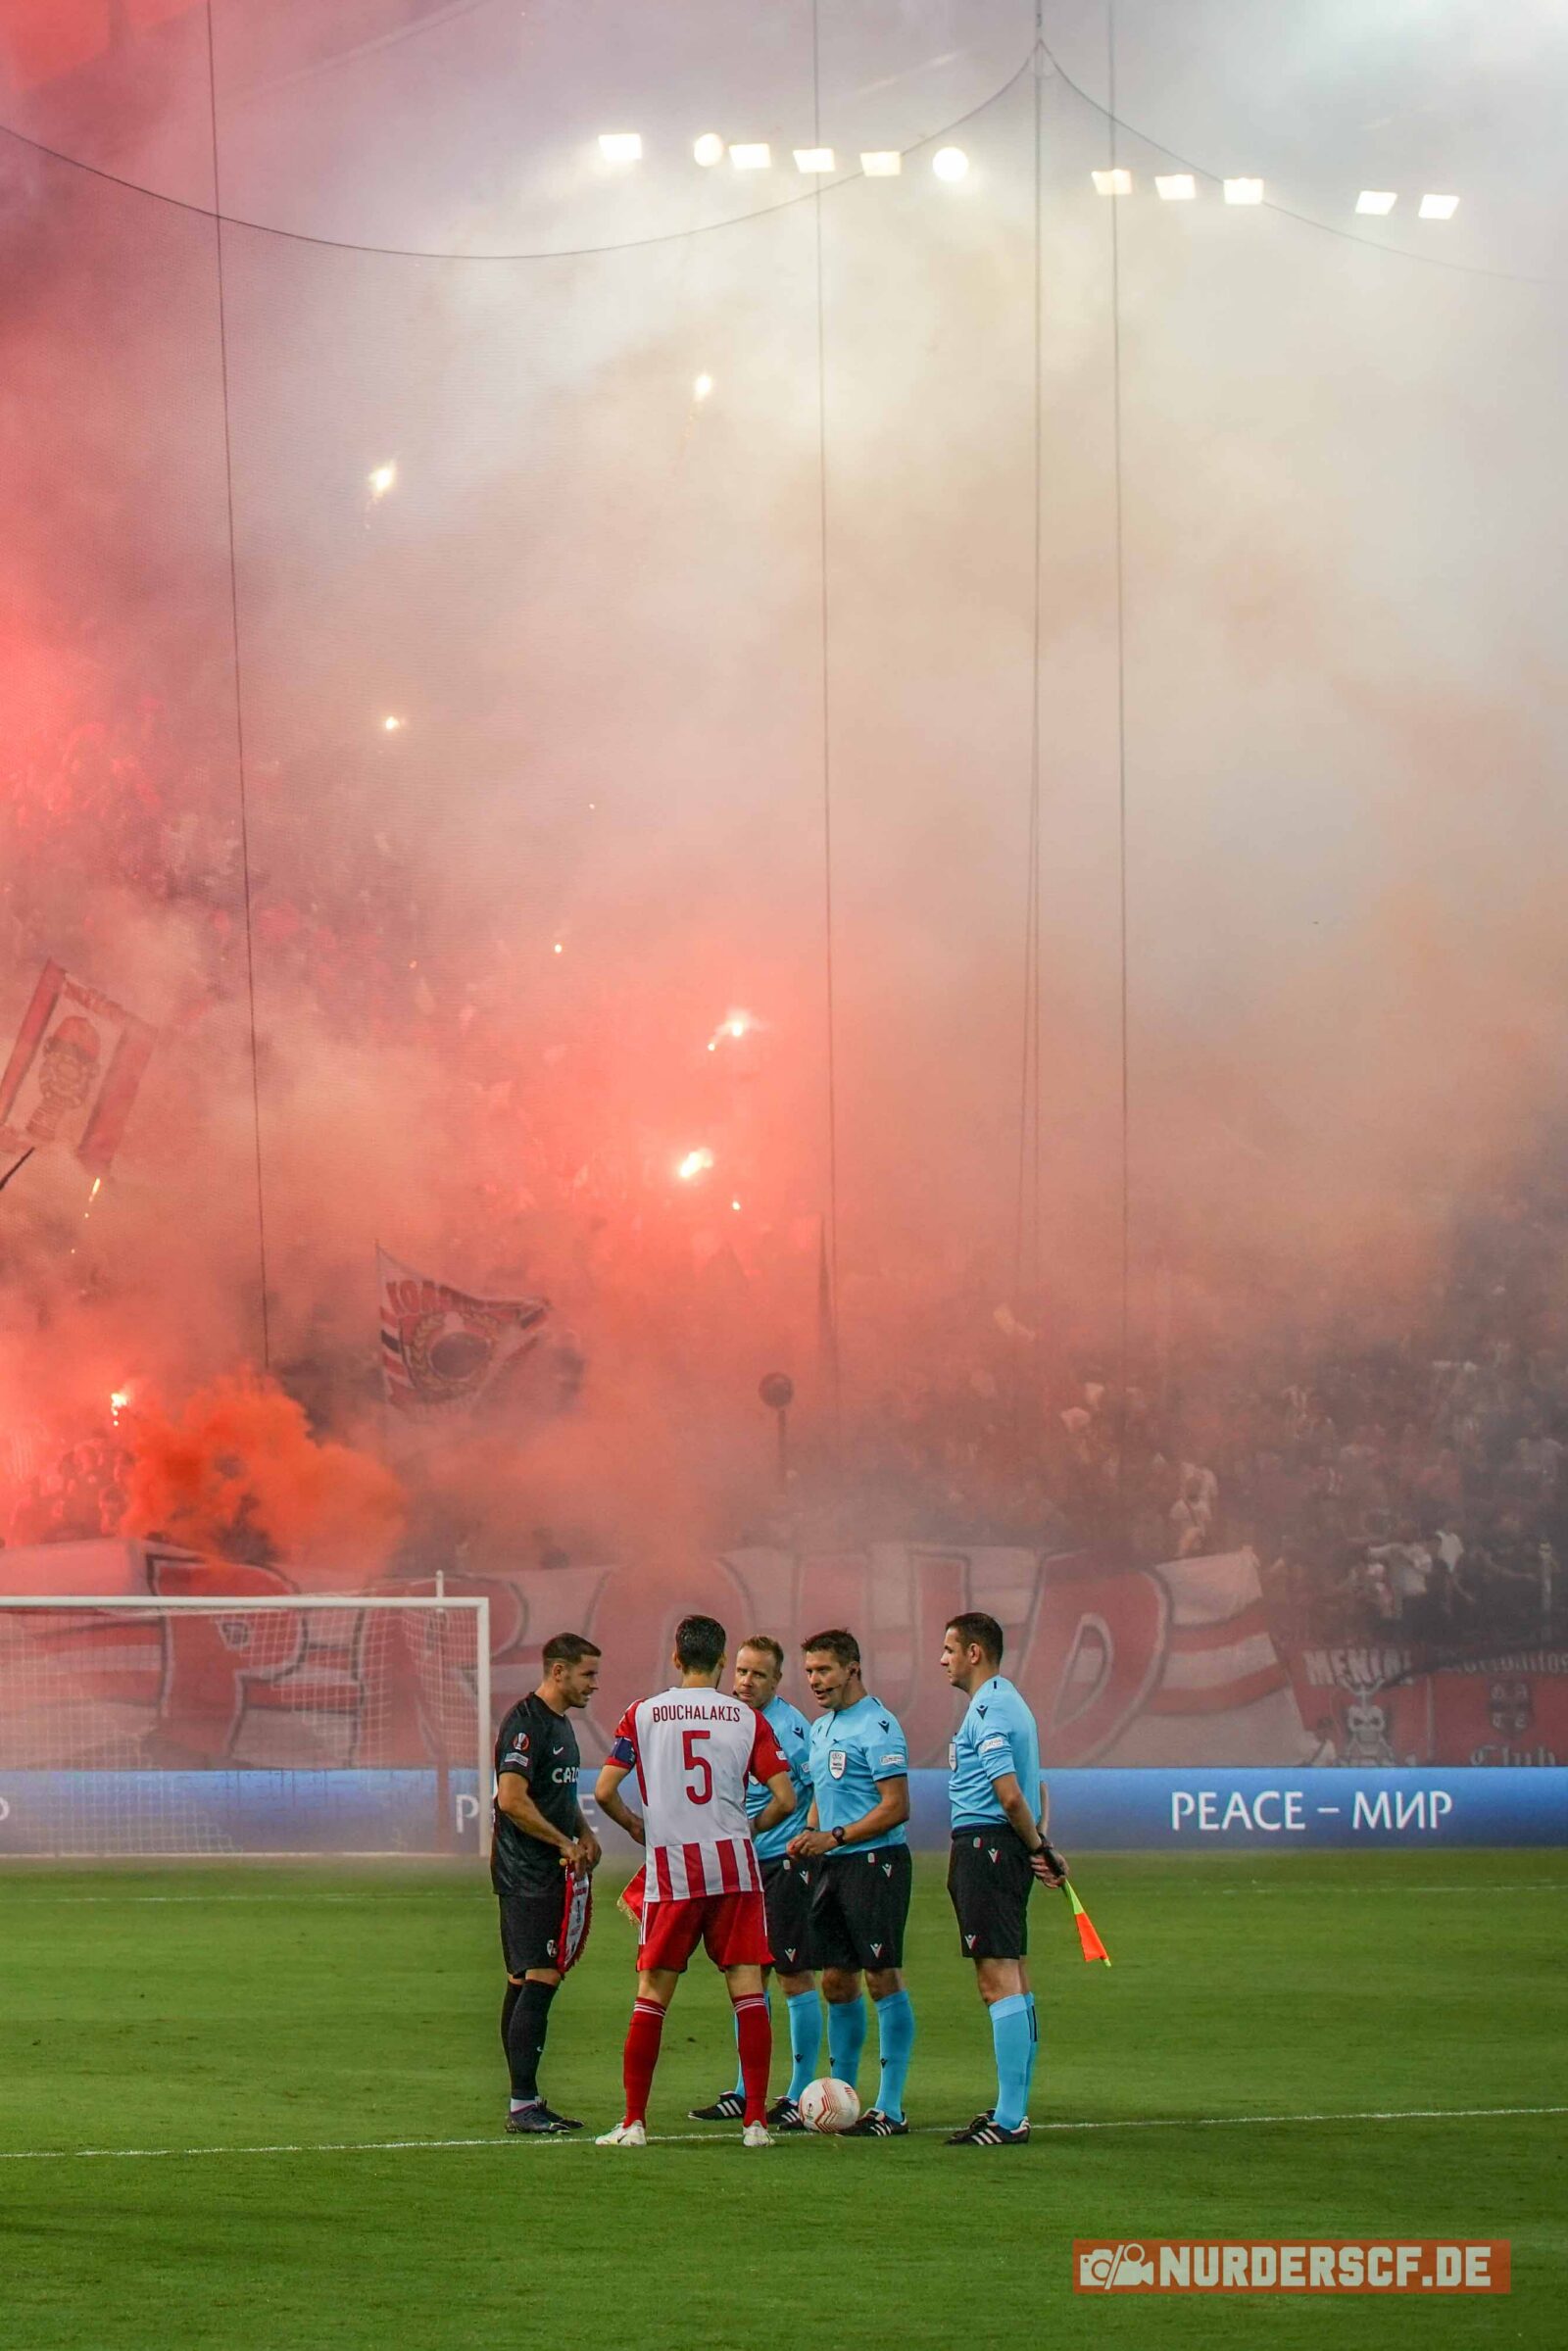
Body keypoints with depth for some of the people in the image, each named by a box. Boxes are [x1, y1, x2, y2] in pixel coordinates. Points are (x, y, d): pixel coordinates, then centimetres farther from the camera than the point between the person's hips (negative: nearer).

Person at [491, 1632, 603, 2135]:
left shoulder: (560, 1723, 17)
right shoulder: (526, 1722, -14)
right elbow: (512, 1799, -23)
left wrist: (584, 1832, 11)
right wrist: (566, 1843, -15)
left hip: (549, 1874, 10)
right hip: (526, 1875, -10)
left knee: (524, 1984, 11)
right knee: (539, 1981, -13)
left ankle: (527, 2102, 13)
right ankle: (522, 2105, -15)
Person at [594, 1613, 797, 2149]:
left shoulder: (643, 1714, 3)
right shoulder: (747, 1718, 3)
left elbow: (604, 1791, -2)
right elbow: (785, 1799, -2)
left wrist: (637, 1827, 17)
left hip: (670, 1871, 0)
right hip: (734, 1865, 0)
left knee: (651, 1996, 7)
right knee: (748, 1990, 2)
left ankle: (633, 2121, 6)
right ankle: (756, 2120, -3)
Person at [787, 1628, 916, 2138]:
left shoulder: (877, 1726, -12)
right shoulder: (821, 1728, 17)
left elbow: (896, 1807, -16)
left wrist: (834, 1837, -18)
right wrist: (808, 1837, 6)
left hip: (875, 1862, -9)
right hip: (833, 1867, 9)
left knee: (883, 1979, -7)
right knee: (836, 1981, 10)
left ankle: (890, 2109, -6)